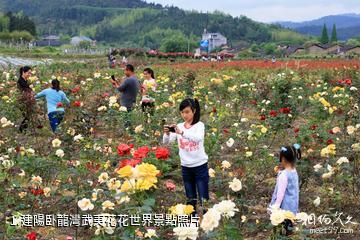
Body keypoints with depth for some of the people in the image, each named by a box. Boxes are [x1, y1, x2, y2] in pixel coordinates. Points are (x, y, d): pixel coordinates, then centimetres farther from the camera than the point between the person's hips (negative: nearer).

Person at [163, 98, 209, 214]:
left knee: (203, 199, 1)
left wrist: (182, 132, -44)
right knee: (191, 199, 14)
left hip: (200, 166, -4)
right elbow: (166, 141, -6)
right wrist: (167, 133, -28)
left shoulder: (199, 125, -10)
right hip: (185, 167, 4)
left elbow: (198, 138, -31)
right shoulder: (179, 126, 1)